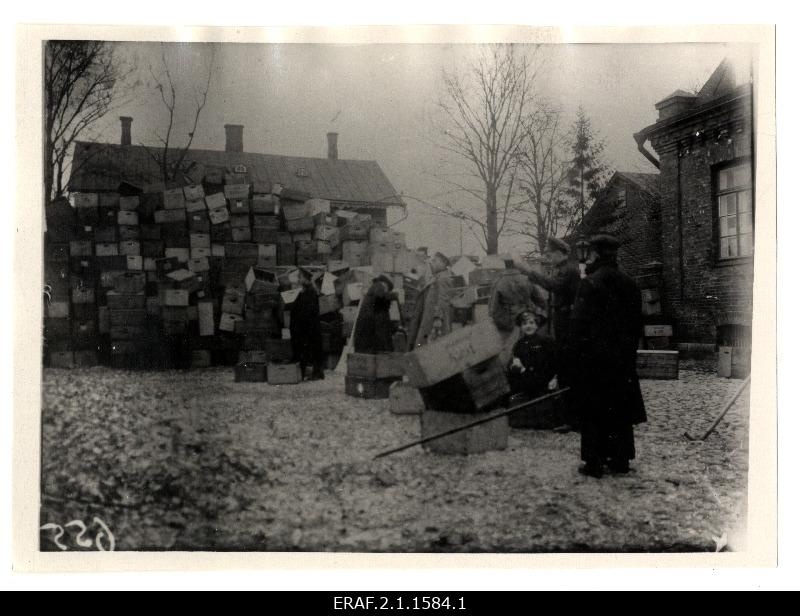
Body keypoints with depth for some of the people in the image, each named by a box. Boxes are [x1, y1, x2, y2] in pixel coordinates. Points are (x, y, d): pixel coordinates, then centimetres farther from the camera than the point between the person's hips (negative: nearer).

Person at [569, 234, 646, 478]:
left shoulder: (590, 283, -13)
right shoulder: (630, 284, 7)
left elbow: (579, 323, -15)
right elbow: (637, 323, 13)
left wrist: (577, 355, -7)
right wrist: (629, 352, 19)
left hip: (593, 358, -6)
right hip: (622, 358, 6)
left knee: (592, 412, 2)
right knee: (621, 411, 13)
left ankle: (594, 462, 4)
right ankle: (621, 458, 18)